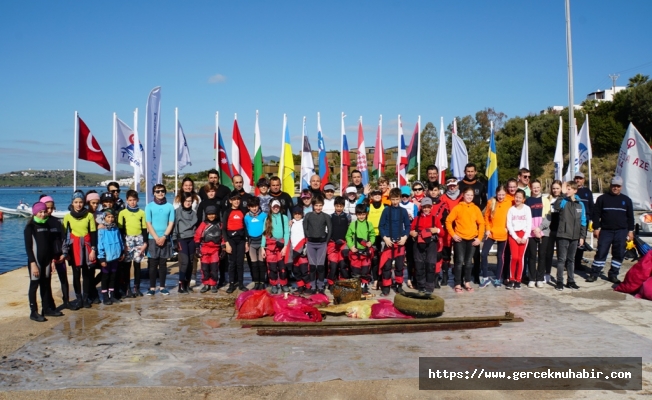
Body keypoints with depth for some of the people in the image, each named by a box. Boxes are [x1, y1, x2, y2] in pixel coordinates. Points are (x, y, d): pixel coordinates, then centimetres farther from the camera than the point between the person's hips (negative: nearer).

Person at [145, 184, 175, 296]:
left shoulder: (170, 206, 4)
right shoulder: (149, 206, 1)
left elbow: (171, 223, 1)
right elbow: (148, 224, -2)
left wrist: (164, 236, -10)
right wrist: (156, 238, -10)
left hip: (165, 239, 1)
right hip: (152, 239, -1)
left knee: (163, 263, 6)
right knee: (152, 264, 1)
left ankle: (162, 286, 12)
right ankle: (152, 287, 6)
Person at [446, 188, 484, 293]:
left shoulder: (476, 208, 7)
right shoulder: (457, 207, -2)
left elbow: (481, 223, 8)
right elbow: (448, 221, -4)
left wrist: (479, 237, 1)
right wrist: (453, 234, -10)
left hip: (472, 239, 3)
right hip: (459, 239, -3)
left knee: (468, 262, 9)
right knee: (459, 261, -5)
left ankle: (467, 282, 22)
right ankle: (458, 284, 3)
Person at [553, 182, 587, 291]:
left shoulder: (580, 204, 7)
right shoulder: (564, 201, -4)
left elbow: (583, 221, 10)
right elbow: (556, 206, -29)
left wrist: (582, 236, 6)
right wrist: (562, 194, -36)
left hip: (575, 237, 4)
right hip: (563, 235, -4)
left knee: (571, 259, 13)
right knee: (562, 259, -1)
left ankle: (571, 281, 22)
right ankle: (559, 281, 5)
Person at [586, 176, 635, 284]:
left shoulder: (626, 200, 10)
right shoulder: (602, 199, 4)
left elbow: (630, 217, 13)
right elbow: (596, 214, 4)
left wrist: (630, 231, 7)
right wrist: (596, 228, -3)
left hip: (621, 232, 2)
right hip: (605, 231, -2)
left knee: (619, 254, 4)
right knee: (601, 252, -3)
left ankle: (613, 275, 15)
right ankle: (594, 274, 3)